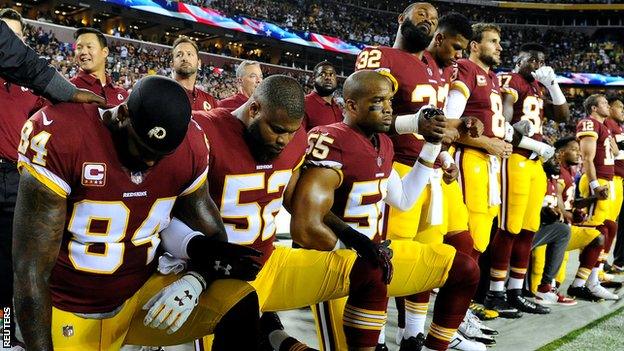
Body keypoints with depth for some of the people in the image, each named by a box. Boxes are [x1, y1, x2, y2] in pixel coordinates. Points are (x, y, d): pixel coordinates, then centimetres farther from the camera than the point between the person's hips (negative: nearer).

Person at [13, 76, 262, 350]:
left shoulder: (190, 147, -9)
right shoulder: (61, 136, -23)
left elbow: (211, 237, 3)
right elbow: (31, 270, -20)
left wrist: (195, 281, -19)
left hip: (143, 294, 3)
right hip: (70, 313, -3)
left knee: (240, 306, -15)